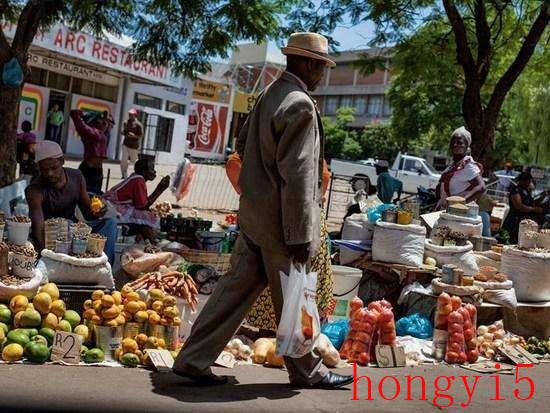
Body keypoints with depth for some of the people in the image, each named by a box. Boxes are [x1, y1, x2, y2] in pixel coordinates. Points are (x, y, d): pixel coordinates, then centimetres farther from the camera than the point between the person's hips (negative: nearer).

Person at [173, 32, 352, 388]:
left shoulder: (270, 94, 9)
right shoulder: (301, 106, -18)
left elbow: (243, 143, 20)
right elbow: (296, 177, -22)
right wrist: (301, 236, -20)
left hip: (254, 211, 9)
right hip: (279, 219, -8)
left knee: (238, 286, 13)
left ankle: (194, 359, 18)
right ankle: (307, 372, 25)